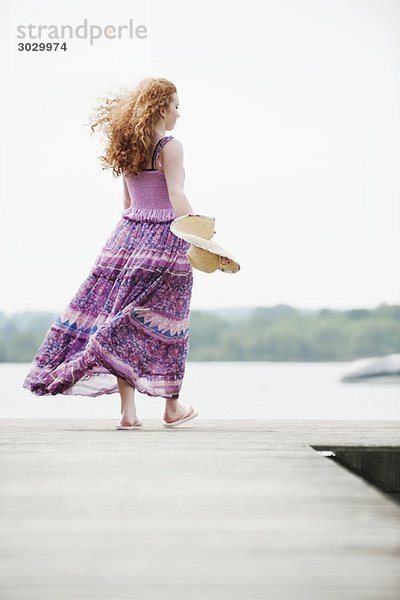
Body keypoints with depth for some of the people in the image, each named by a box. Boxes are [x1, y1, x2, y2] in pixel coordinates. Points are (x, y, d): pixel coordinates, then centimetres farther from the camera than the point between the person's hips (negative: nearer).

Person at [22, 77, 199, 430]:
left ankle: (128, 410, -1)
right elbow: (176, 198, -17)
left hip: (128, 235, 6)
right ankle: (173, 407, 12)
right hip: (164, 236, -6)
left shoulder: (128, 149, 12)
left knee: (126, 321, 3)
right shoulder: (170, 147, -8)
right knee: (163, 321, 3)